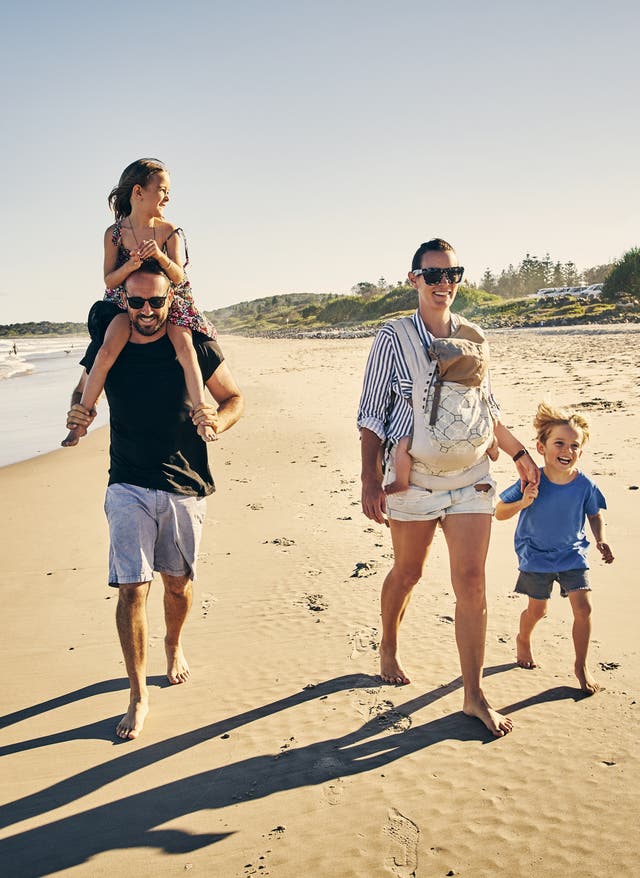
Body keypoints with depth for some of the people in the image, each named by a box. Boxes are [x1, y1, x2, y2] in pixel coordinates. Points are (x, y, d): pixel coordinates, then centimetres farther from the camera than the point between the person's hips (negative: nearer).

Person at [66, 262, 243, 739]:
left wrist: (218, 420, -20)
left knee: (178, 582, 14)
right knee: (131, 588, -6)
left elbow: (234, 397, 2)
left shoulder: (196, 346, -7)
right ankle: (139, 695, 7)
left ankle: (174, 645, 46)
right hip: (129, 487, 0)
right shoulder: (106, 347, -2)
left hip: (185, 486, 0)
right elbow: (83, 392, 15)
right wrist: (77, 414, -8)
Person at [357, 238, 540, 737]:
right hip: (414, 476, -2)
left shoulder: (474, 338, 6)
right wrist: (371, 480, -10)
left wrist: (519, 452, 18)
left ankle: (474, 695, 11)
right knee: (408, 572, 13)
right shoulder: (394, 338, -5)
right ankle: (389, 649, 42)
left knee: (471, 581, -1)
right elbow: (372, 415, -5)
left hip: (471, 474, 3)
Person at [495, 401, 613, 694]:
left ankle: (581, 666, 17)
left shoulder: (585, 485, -16)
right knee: (537, 610, 10)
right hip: (536, 556, -1)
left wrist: (600, 541, -11)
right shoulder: (532, 482, -22)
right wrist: (523, 503, -32)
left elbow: (594, 516, 4)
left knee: (583, 608, -5)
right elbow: (499, 512, -15)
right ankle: (523, 640, 45)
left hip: (573, 554, 2)